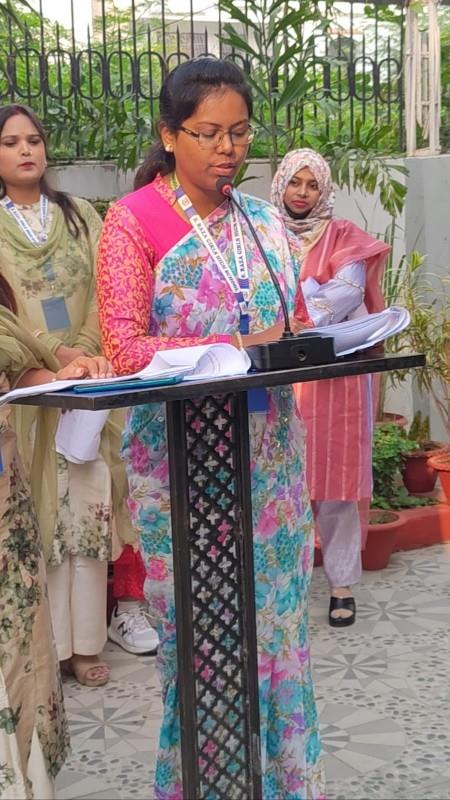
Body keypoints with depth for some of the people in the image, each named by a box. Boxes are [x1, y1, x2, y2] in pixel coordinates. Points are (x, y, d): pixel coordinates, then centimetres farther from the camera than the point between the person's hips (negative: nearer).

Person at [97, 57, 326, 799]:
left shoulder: (265, 220, 10)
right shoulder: (133, 221, -6)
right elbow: (124, 348, -13)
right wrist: (238, 350, -23)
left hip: (270, 451, 5)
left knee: (277, 619, 11)